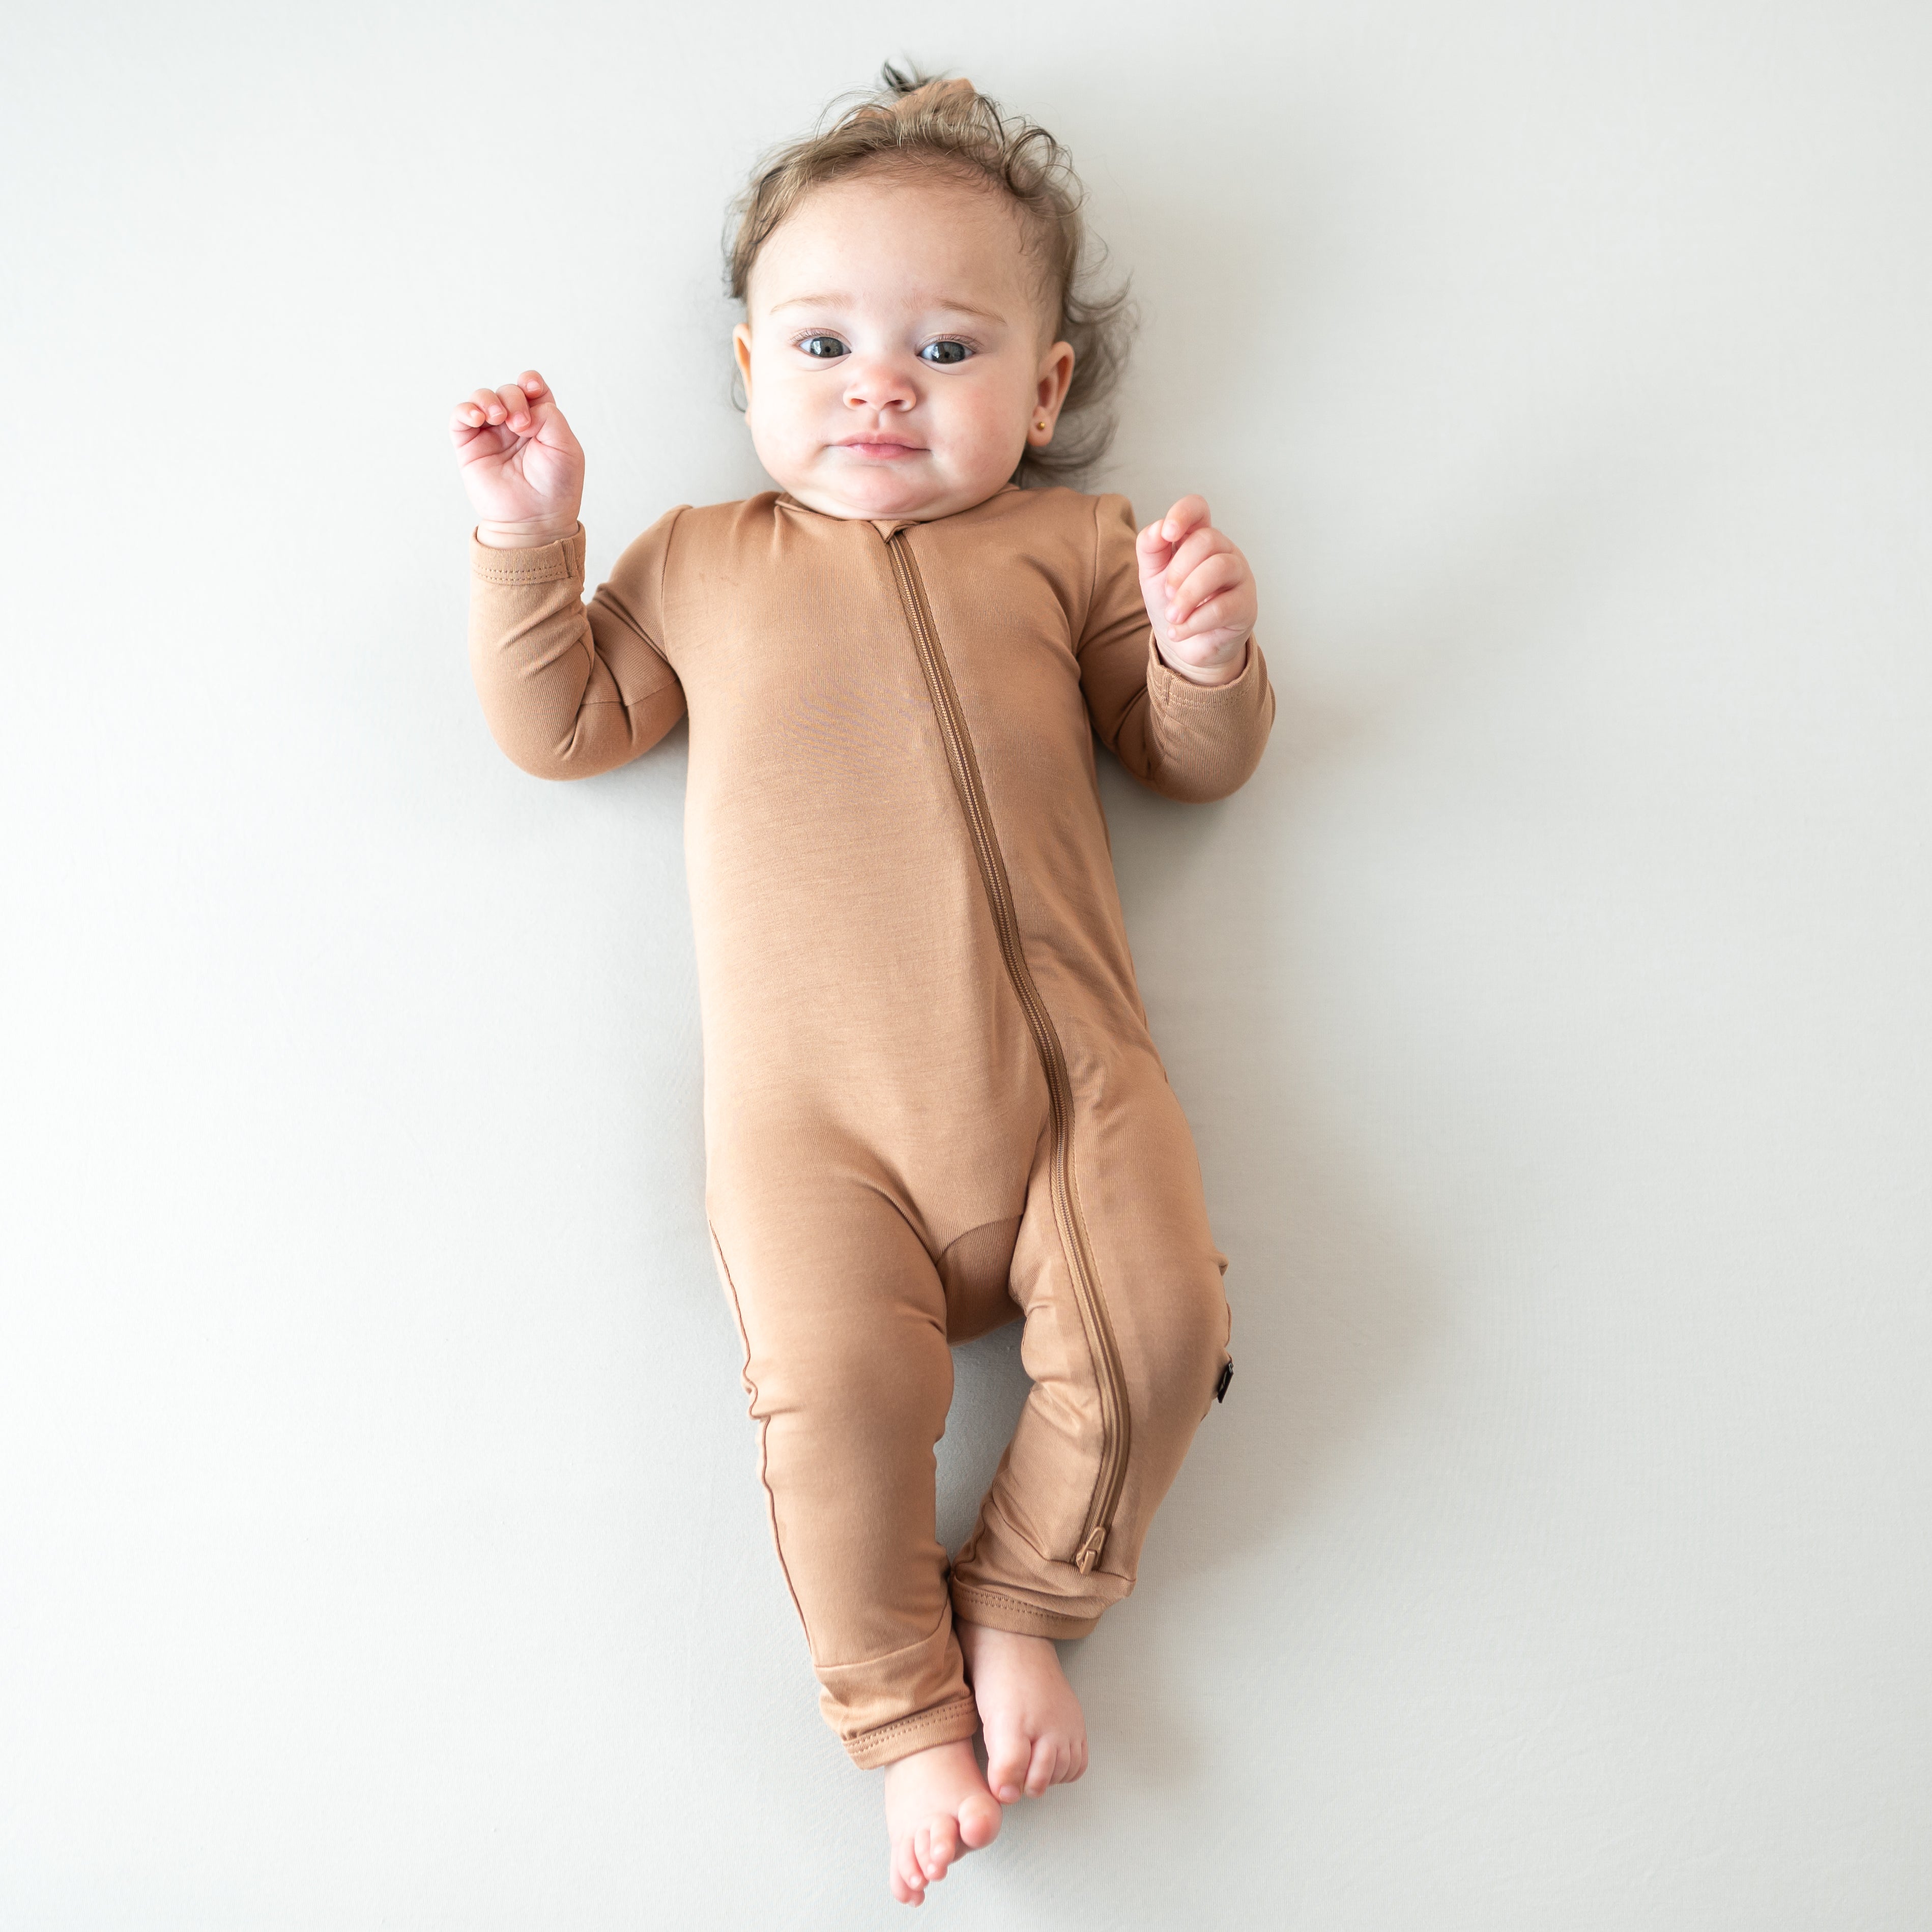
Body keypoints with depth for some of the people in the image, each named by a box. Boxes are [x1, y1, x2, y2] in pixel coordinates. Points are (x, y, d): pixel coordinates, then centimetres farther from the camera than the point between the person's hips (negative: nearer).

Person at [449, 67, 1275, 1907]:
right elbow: (559, 722, 20)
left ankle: (1019, 1604, 12)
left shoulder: (1070, 548, 16)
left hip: (1061, 1064, 1)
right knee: (837, 1386, -20)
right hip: (816, 1109, -1)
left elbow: (1195, 761, 16)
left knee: (1154, 1326, -16)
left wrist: (1204, 652, -6)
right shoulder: (702, 562, 20)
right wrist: (526, 541, 7)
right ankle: (903, 1711, 5)